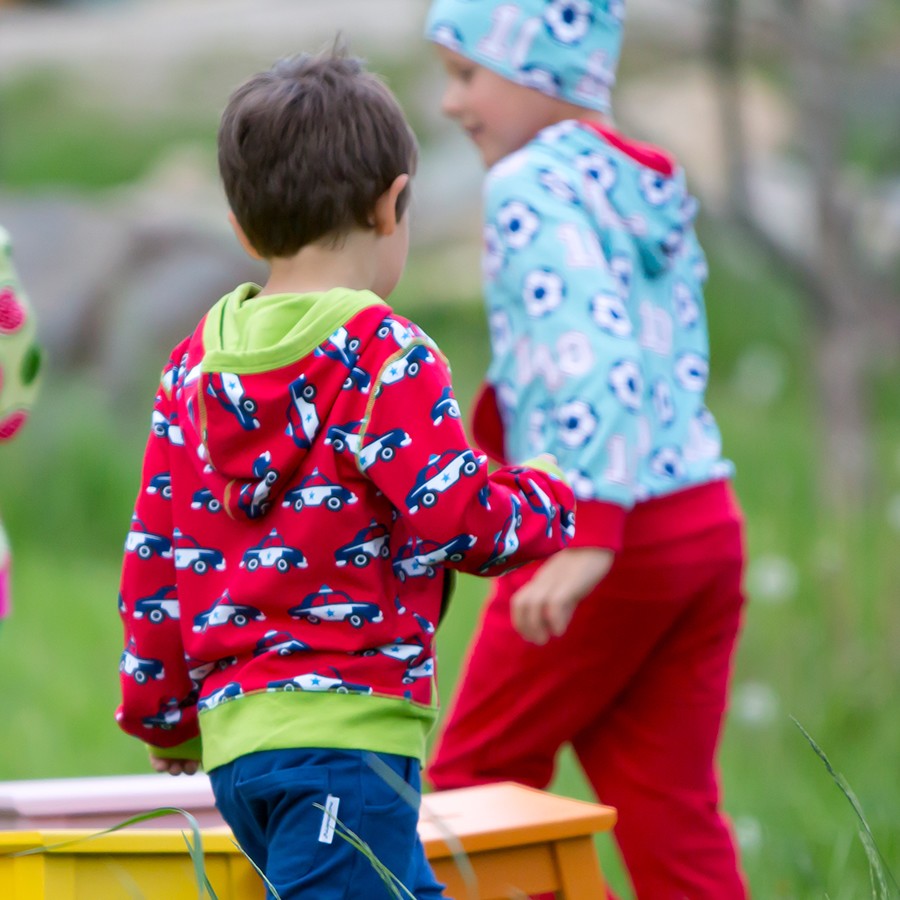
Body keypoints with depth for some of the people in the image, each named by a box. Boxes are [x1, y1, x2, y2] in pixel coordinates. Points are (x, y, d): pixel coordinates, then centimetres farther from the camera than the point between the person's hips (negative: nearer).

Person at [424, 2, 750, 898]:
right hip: (706, 523, 8)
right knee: (674, 821, 7)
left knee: (469, 784, 6)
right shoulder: (651, 185, 15)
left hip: (610, 542, -8)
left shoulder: (533, 187, -11)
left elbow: (592, 354, -23)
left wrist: (587, 537, -29)